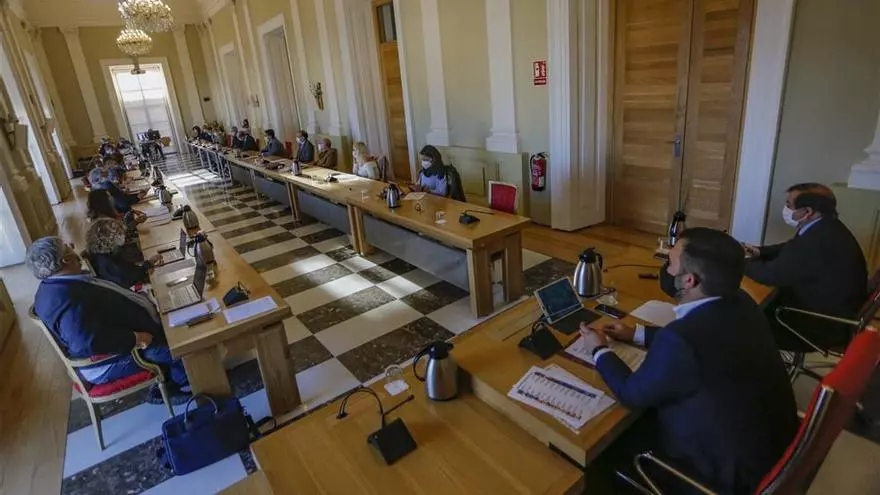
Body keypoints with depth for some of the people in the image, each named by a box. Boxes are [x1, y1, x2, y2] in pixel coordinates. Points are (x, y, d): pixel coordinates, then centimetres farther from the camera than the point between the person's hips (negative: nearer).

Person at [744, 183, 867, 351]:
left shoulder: (817, 240, -33)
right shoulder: (826, 227, 0)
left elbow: (773, 274, -29)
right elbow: (790, 248, 16)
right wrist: (760, 252, 2)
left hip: (826, 325, -9)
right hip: (835, 310, 9)